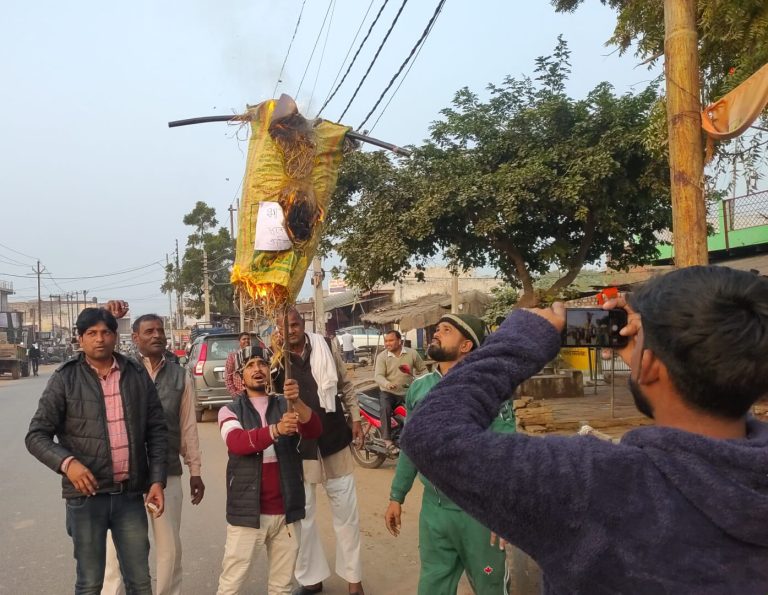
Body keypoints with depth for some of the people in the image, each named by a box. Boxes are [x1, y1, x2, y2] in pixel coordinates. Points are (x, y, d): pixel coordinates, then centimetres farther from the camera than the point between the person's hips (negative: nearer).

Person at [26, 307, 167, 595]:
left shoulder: (137, 374, 3)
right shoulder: (65, 379, -3)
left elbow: (157, 430, 5)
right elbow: (37, 435, -2)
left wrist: (157, 479, -2)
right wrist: (66, 462, -20)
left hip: (131, 493, 2)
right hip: (86, 495, -2)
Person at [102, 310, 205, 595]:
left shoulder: (180, 375, 3)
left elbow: (188, 425, 5)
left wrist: (195, 470, 6)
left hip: (167, 470, 2)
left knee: (169, 544, 13)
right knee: (119, 544, 9)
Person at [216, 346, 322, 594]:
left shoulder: (286, 406, 4)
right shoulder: (230, 411, -2)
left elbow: (314, 431, -14)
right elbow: (237, 443, -21)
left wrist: (297, 401, -32)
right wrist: (276, 429, -38)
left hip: (285, 510, 2)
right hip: (247, 511, -2)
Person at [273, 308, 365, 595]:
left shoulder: (325, 348, 0)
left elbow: (345, 385, 10)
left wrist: (355, 419, 5)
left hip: (333, 439, 1)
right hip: (297, 445, 0)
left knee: (346, 512, 10)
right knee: (301, 515, 11)